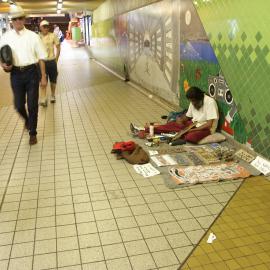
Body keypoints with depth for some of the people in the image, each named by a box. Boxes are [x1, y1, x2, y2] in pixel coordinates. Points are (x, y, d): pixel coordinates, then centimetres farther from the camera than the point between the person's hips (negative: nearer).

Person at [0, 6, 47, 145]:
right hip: (16, 74, 2)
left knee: (32, 105, 3)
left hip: (32, 72, -2)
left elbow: (41, 57, 1)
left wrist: (43, 77, -1)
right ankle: (27, 119, 44)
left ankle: (32, 133, 20)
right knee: (19, 105, 8)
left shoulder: (33, 36, -3)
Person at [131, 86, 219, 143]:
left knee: (191, 137, -40)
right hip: (193, 124, 7)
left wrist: (191, 130, -25)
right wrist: (180, 119, -10)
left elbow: (209, 124, -24)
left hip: (205, 128, -7)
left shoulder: (210, 102, -21)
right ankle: (142, 130, -10)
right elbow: (187, 116, 14)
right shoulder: (193, 102, 2)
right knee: (171, 125, -9)